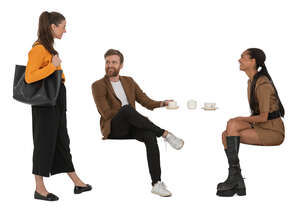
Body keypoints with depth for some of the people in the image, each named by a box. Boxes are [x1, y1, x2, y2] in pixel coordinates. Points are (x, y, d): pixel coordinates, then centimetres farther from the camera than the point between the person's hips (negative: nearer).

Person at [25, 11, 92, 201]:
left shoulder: (50, 48, 13)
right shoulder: (38, 49, -16)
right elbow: (29, 77, -24)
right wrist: (52, 66, -26)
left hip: (57, 102, 10)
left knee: (62, 141, 14)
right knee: (45, 142, -1)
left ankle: (76, 182, 23)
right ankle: (40, 189, 10)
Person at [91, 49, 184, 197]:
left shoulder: (129, 81, 17)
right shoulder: (98, 86, 1)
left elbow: (146, 101, 11)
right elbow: (106, 113, -10)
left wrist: (162, 103, -10)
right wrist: (132, 114, -14)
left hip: (130, 128, 4)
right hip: (113, 129, -4)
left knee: (150, 136, -32)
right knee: (126, 108, -37)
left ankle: (156, 183, -34)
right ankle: (165, 134, -35)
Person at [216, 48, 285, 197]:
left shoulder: (263, 84, -18)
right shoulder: (251, 81, 13)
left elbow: (263, 117, -20)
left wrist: (240, 119, -9)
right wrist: (241, 121, 3)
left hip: (273, 131, -9)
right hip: (260, 127, 9)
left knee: (232, 125, -24)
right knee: (226, 135, -10)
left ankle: (233, 175, -16)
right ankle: (238, 184, -14)